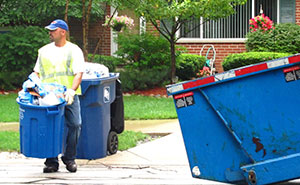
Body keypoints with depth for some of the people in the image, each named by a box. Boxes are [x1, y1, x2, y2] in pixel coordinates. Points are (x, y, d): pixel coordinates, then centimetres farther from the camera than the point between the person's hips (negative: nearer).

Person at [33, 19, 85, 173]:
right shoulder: (44, 51, 17)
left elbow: (78, 73, -5)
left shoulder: (74, 50, 5)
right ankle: (51, 162, 0)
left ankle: (69, 158, 6)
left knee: (74, 125, -9)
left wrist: (72, 90, -20)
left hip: (69, 96, -2)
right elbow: (37, 72, 19)